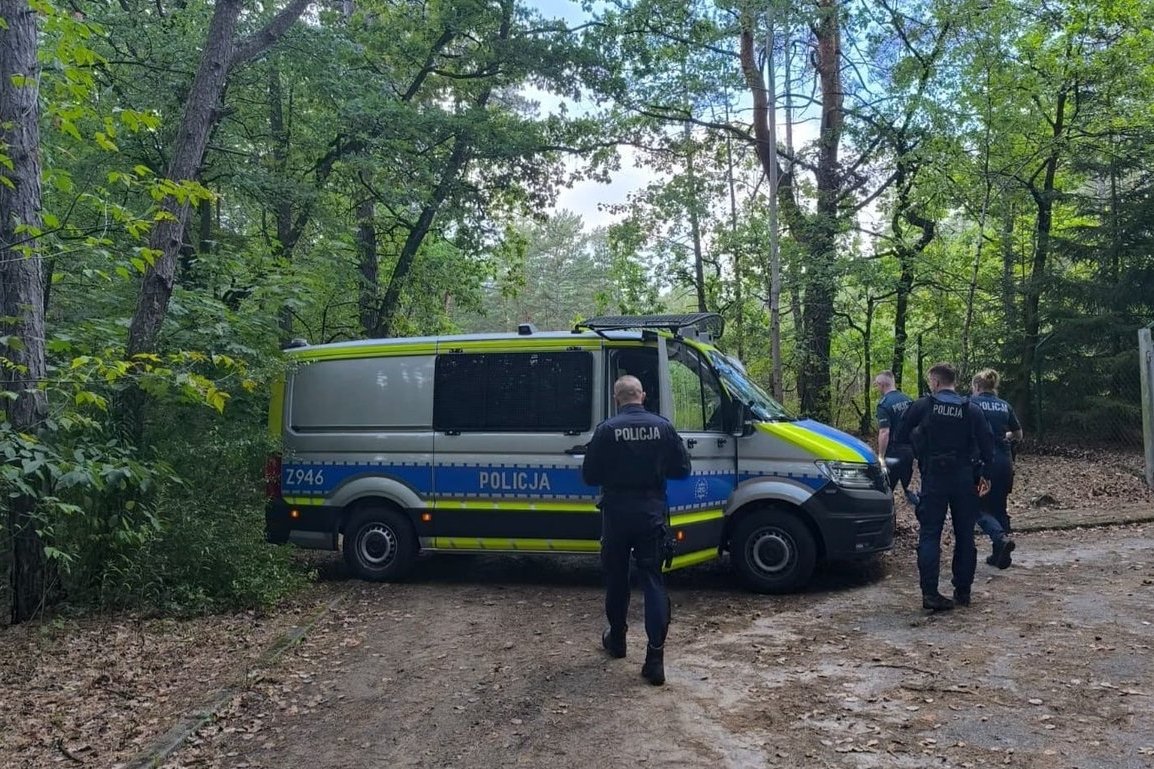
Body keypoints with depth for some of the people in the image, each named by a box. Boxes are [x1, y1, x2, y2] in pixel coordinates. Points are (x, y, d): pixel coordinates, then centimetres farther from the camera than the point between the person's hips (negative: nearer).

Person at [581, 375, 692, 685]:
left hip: (617, 514, -1)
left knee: (616, 577, 17)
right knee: (654, 580, 3)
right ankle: (655, 656, -4)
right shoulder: (662, 427, -2)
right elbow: (682, 469, 3)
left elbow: (589, 475, -6)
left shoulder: (606, 430, -9)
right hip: (652, 514, 1)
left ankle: (617, 639, 33)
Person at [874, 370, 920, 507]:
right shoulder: (908, 399, 6)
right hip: (910, 449, 7)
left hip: (894, 452, -7)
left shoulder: (884, 404, -17)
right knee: (906, 483, 21)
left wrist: (880, 456, -19)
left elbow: (884, 432, -22)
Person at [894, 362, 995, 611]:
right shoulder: (971, 410, 1)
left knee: (929, 534, -1)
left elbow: (900, 438, 0)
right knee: (965, 535, 12)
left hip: (933, 479, -2)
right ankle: (963, 591, 17)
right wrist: (986, 475, 10)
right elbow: (987, 443, 0)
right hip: (964, 478, 2)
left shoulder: (922, 406, -5)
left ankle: (930, 592, -10)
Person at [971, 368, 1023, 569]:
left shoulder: (972, 403, -4)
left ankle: (1002, 538, -22)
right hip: (1005, 461, 5)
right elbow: (1018, 434, 20)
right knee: (999, 507, 15)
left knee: (980, 507, 3)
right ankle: (1001, 556, 17)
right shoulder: (1005, 406, 11)